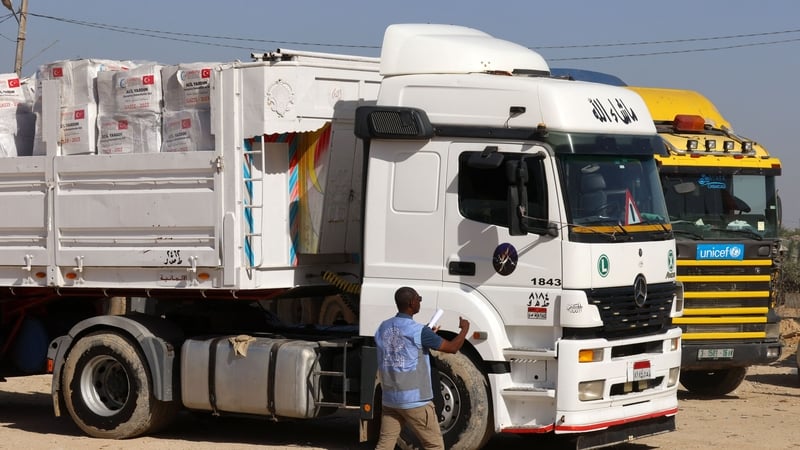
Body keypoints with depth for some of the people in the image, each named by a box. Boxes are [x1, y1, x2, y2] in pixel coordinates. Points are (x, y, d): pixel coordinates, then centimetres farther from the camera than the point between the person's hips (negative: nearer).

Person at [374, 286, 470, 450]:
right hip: (415, 400, -7)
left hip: (389, 398, 7)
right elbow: (452, 347, -10)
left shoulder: (383, 328, 7)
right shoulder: (418, 331, -15)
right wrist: (464, 329, 9)